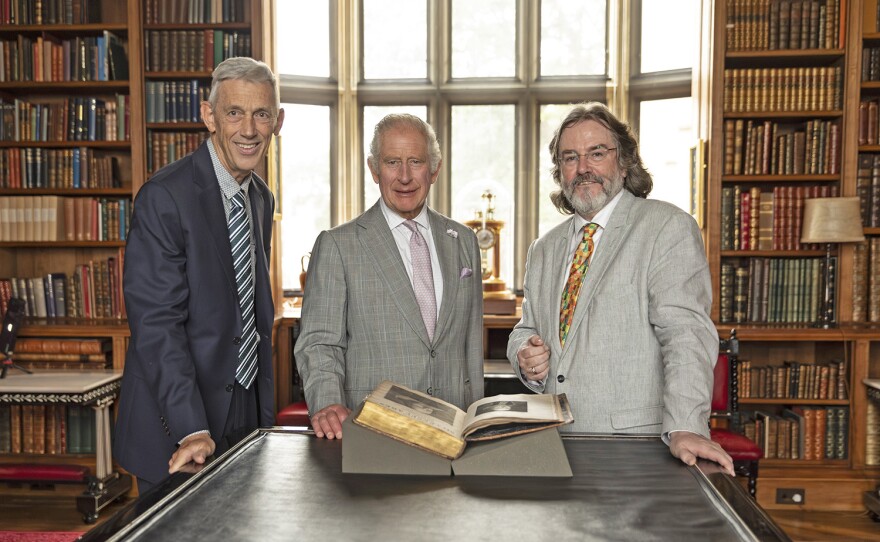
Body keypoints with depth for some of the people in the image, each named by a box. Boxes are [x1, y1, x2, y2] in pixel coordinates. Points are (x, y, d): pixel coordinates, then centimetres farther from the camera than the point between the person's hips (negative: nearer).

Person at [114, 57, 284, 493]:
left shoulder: (262, 198, 8)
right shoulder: (165, 197, -16)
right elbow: (156, 323, -20)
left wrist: (266, 414, 12)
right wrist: (192, 430, -25)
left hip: (247, 413, 7)